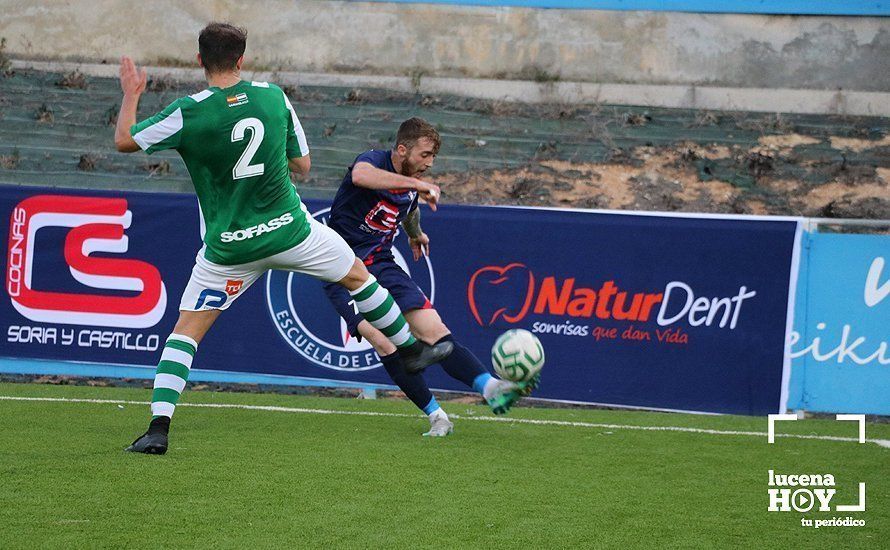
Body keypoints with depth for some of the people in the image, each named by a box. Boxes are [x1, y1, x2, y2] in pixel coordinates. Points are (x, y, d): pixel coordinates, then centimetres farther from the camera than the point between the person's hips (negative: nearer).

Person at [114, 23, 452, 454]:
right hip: (289, 230, 2)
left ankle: (158, 429, -5)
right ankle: (412, 349, 41)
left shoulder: (189, 112, -15)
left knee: (186, 330, 6)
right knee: (356, 274, 26)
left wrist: (131, 94, 11)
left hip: (228, 247, -2)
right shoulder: (274, 96, -5)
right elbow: (302, 165, 5)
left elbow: (124, 141, -5)